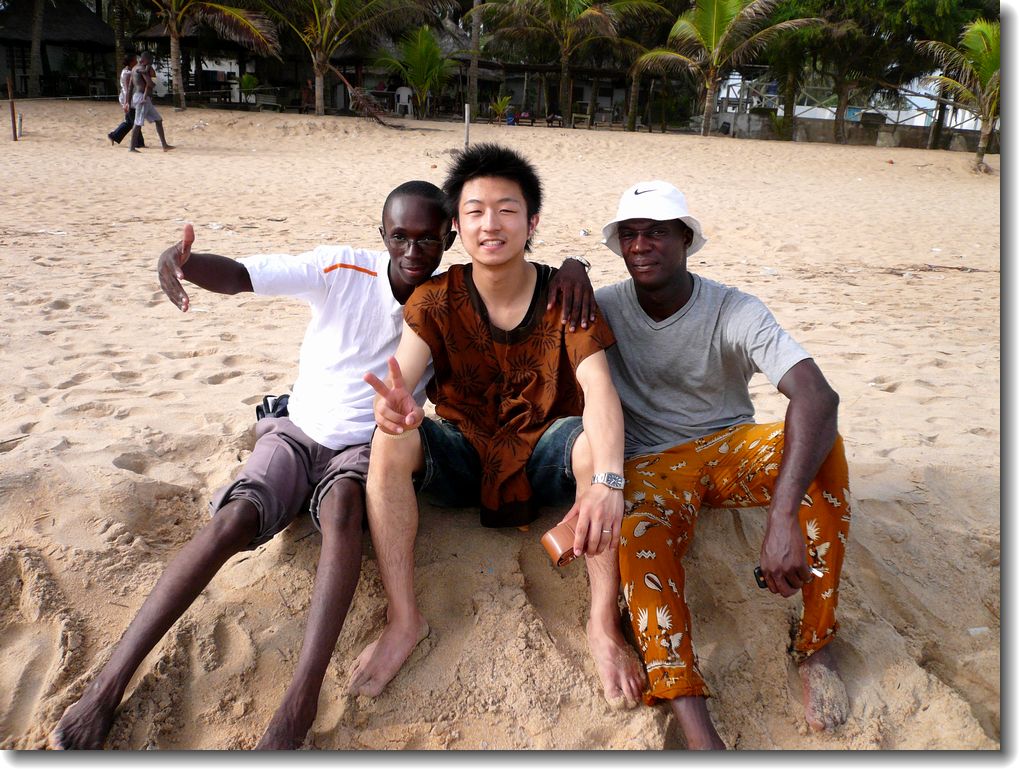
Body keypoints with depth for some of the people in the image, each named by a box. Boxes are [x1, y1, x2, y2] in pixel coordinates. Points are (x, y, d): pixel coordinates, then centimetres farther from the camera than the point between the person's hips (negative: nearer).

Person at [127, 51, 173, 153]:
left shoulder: (135, 68, 20)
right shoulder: (142, 68, -10)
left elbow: (130, 87, 19)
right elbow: (150, 84, -21)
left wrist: (128, 102, 18)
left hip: (145, 99, 10)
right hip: (142, 97, -10)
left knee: (158, 120, 10)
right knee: (138, 123, -8)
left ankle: (164, 145, 7)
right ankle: (132, 147, -5)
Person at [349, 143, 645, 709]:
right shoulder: (436, 300, -7)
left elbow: (599, 391, -25)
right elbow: (402, 377, -23)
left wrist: (606, 481, -43)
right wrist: (395, 405, -50)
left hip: (542, 457, -1)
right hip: (462, 458, 1)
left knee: (594, 442, -33)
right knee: (390, 439, -28)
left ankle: (604, 624, -23)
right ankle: (404, 619, -20)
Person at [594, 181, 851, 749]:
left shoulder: (735, 312, -13)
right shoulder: (605, 309, -4)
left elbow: (818, 396, -28)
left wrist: (783, 516, -43)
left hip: (732, 446, 0)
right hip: (652, 465, 0)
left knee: (823, 447, -31)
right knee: (638, 537, -35)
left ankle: (817, 643, -18)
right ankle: (699, 735, -42)